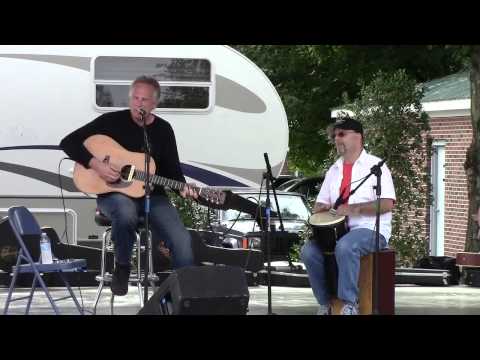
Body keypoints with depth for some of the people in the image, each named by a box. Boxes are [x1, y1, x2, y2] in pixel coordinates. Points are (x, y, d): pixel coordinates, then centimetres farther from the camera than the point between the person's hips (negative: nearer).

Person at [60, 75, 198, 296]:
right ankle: (122, 267, -14)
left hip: (151, 195, 3)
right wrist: (95, 164, -19)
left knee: (181, 240, -22)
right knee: (126, 212, -40)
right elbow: (69, 142, -5)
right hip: (114, 194, -3)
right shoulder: (112, 121, -3)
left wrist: (183, 187, -12)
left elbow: (172, 169, 9)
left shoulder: (163, 130, 7)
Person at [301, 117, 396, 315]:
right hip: (337, 229, 6)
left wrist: (353, 208, -23)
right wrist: (320, 209, -4)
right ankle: (325, 302, -7)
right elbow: (320, 203, 22)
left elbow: (387, 204, -13)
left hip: (370, 230, -6)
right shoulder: (334, 170, 18)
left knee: (345, 247, -37)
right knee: (309, 251, -19)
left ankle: (349, 304, -28)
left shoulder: (375, 165, -2)